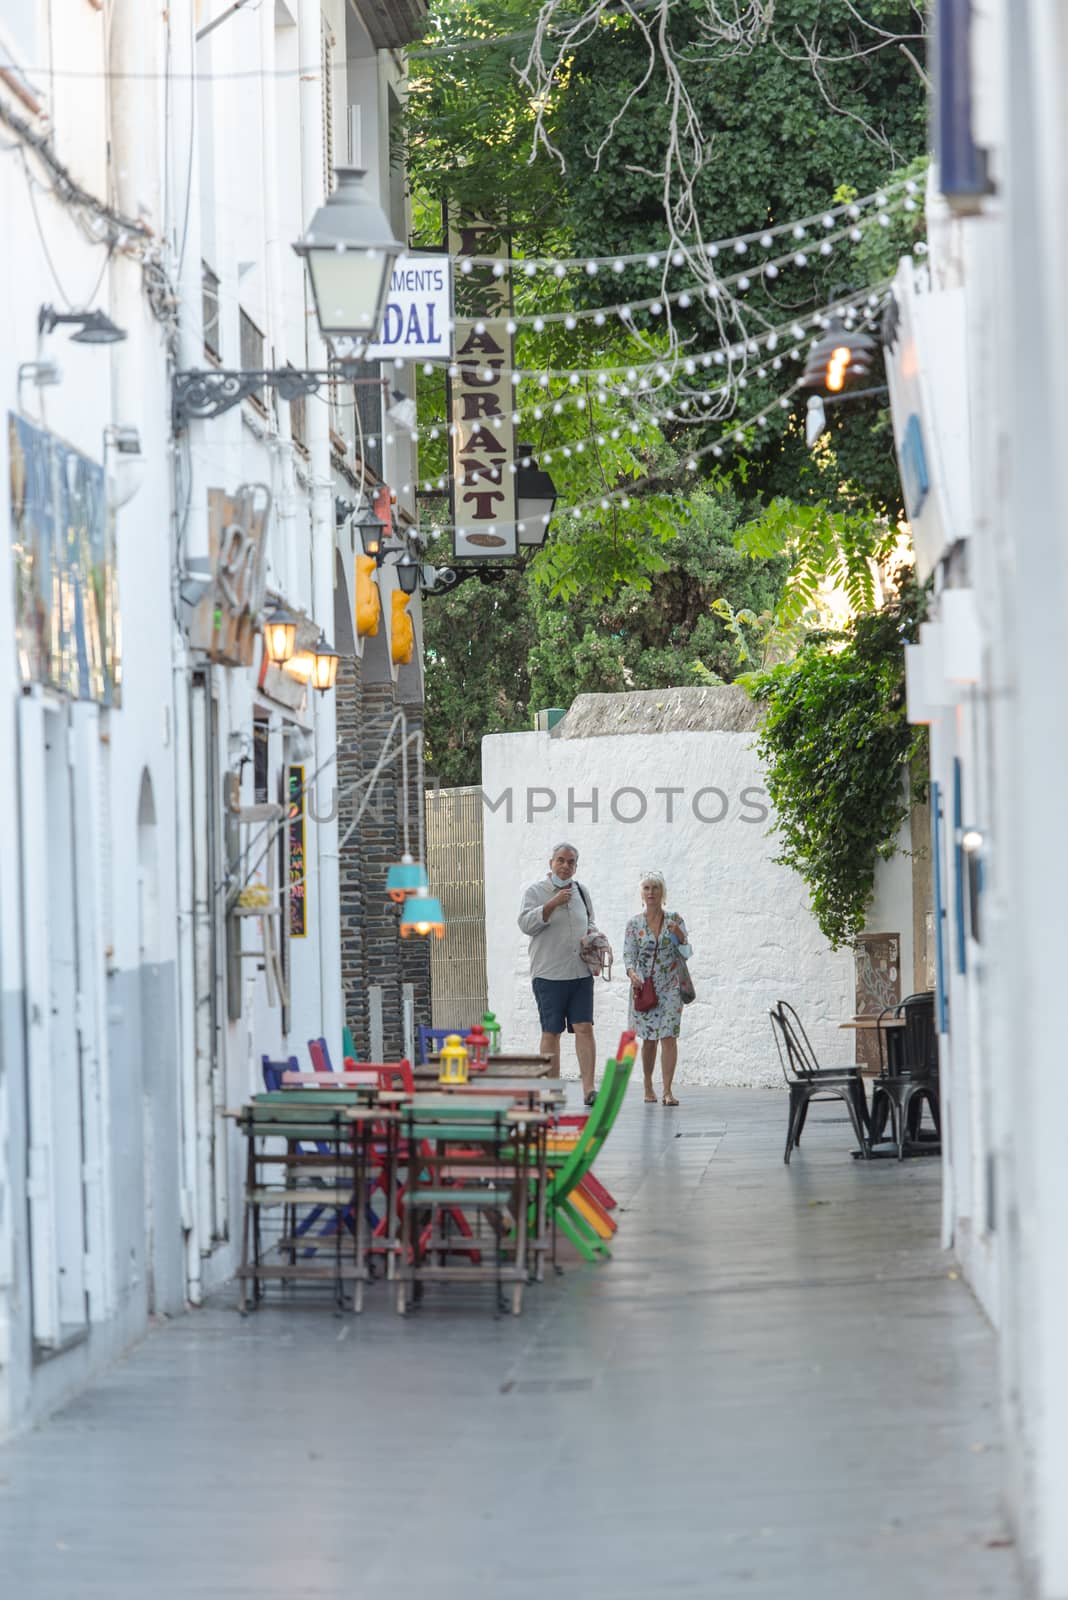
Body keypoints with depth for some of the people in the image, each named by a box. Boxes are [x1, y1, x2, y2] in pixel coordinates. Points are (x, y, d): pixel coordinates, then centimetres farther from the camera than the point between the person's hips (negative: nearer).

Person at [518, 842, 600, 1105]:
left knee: (584, 1028, -7)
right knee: (551, 1032, 1)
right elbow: (526, 924, -13)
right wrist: (552, 904, -21)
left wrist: (591, 935, 4)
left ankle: (589, 1089, -12)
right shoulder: (535, 891, -1)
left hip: (580, 973, 4)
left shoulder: (580, 891, 15)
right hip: (549, 973, -4)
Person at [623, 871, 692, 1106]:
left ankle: (667, 1091, -11)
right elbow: (628, 954, -1)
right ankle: (648, 1086, 21)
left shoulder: (675, 920, 2)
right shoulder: (634, 924, 2)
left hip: (670, 987, -1)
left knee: (668, 1036, -10)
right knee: (649, 1039, 4)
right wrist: (632, 973, -21)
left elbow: (686, 954, 2)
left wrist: (679, 935, -17)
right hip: (644, 987, 1)